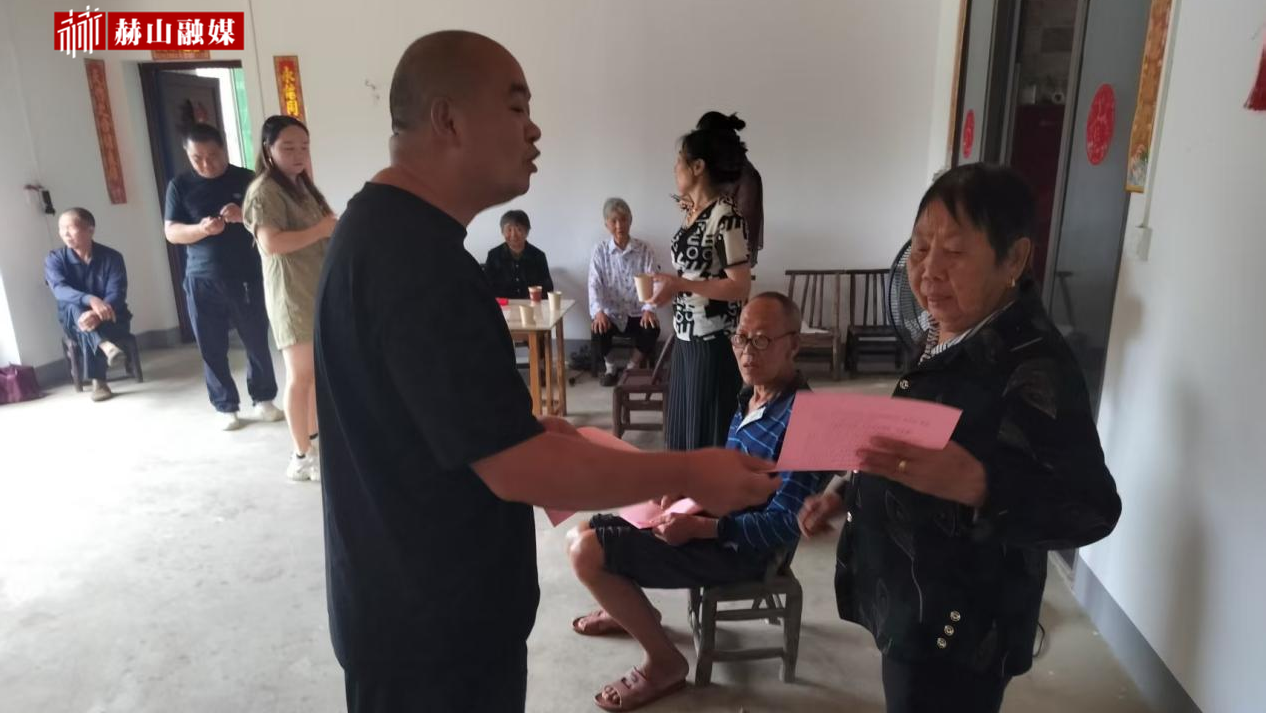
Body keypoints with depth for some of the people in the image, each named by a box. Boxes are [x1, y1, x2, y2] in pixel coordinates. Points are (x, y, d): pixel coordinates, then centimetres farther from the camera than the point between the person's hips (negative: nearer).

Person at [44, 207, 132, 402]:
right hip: (74, 322, 1)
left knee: (90, 321, -34)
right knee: (74, 308, -33)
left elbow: (116, 294, -20)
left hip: (112, 320, -1)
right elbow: (60, 290, -24)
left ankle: (98, 381, -32)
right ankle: (105, 346, -56)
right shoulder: (54, 259, -5)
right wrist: (91, 300, -46)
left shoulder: (112, 257, -9)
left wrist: (97, 315, -42)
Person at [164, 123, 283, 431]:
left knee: (257, 341, 4)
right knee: (212, 348, 5)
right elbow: (171, 232, 2)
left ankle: (264, 399, 20)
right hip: (202, 281, 1)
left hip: (247, 276, -1)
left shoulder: (246, 179, 3)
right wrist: (202, 228, -18)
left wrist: (245, 215, -19)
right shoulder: (179, 186, 6)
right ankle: (225, 407, 17)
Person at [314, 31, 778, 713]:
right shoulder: (418, 259, -29)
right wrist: (688, 473, -21)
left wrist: (526, 424, 8)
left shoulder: (382, 225, 5)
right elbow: (517, 470, -30)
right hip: (432, 623, -9)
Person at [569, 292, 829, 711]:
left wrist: (699, 528, -29)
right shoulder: (750, 396, 5)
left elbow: (784, 526, -24)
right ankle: (630, 609, 37)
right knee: (582, 536, 11)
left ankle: (665, 663, -1)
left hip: (739, 549, -9)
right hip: (710, 522, 9)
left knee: (587, 552, -18)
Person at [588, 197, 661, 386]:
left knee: (652, 330, -30)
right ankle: (610, 367, 4)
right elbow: (594, 284, -9)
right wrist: (598, 311, -27)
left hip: (637, 312, 0)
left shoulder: (644, 249, -2)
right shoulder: (600, 250, -1)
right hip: (611, 312, 0)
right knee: (598, 330, -30)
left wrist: (648, 309, -27)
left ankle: (633, 367, 1)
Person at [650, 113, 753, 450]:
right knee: (684, 431, 18)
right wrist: (668, 286, 7)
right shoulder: (693, 212, 10)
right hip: (686, 338, 9)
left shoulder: (726, 215, -17)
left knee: (709, 436, 3)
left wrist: (680, 284, -22)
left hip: (714, 343, -9)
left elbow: (740, 287, -20)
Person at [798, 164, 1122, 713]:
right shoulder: (944, 339, 3)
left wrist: (976, 485, -43)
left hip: (958, 630, -8)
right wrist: (851, 496, 11)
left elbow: (1091, 509, -29)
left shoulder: (1035, 364, -23)